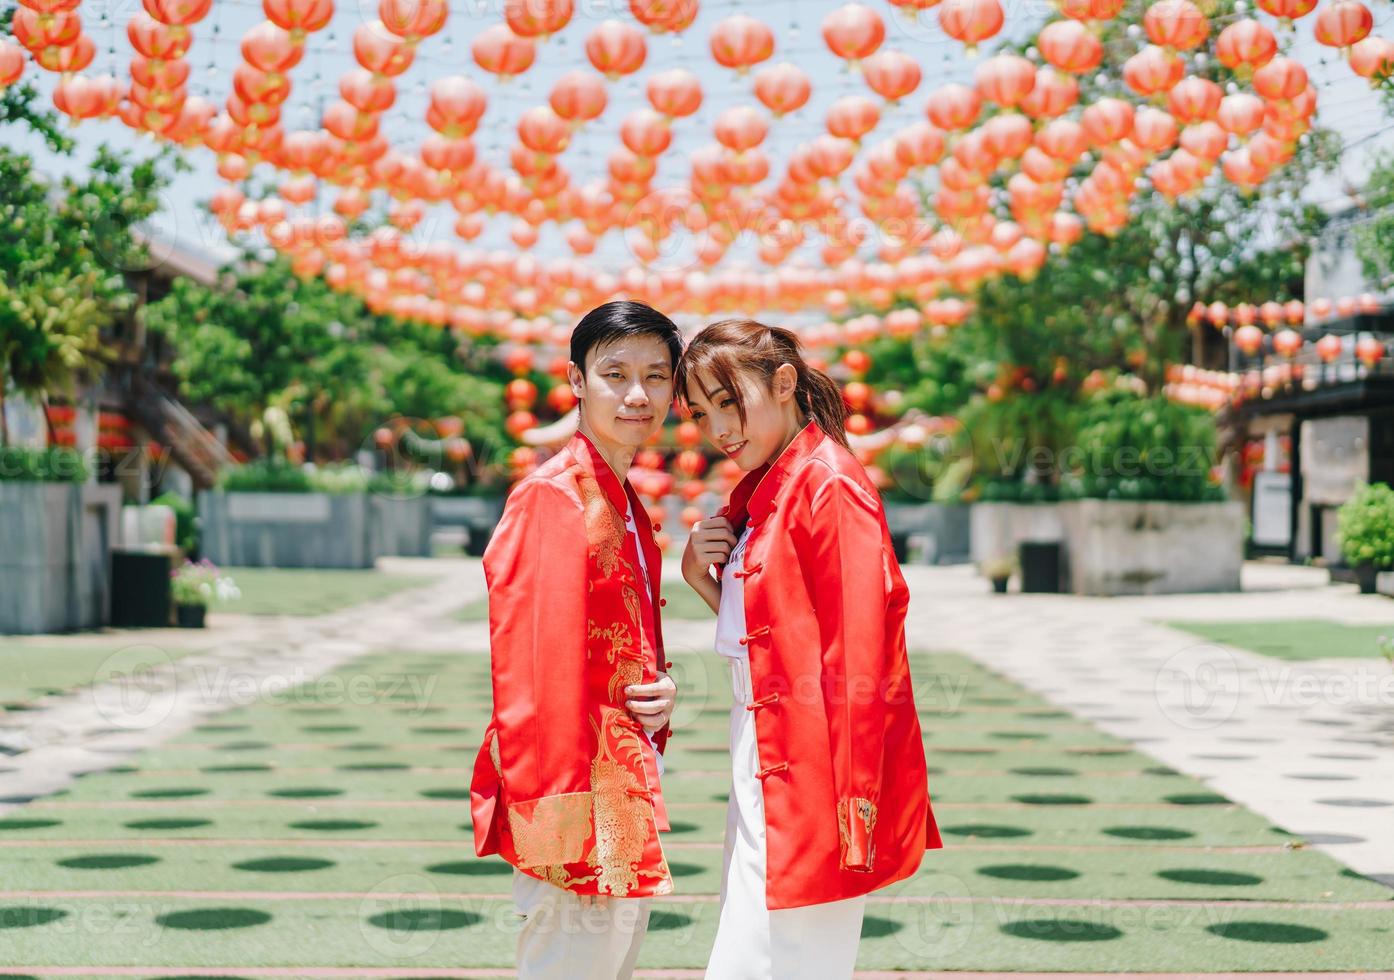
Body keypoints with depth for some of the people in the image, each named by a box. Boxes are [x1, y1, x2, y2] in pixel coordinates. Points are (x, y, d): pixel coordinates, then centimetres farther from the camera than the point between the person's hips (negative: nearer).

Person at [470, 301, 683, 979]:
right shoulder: (555, 497, -15)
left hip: (628, 795, 10)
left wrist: (661, 689, 0)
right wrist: (560, 829, -23)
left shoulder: (625, 505, 14)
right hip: (581, 803, -10)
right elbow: (534, 674, -20)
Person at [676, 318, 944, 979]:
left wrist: (854, 806, -21)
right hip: (764, 776, 10)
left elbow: (859, 661, -18)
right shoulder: (759, 493, 15)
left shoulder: (827, 484, -14)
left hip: (808, 780, -10)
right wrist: (701, 576, 3)